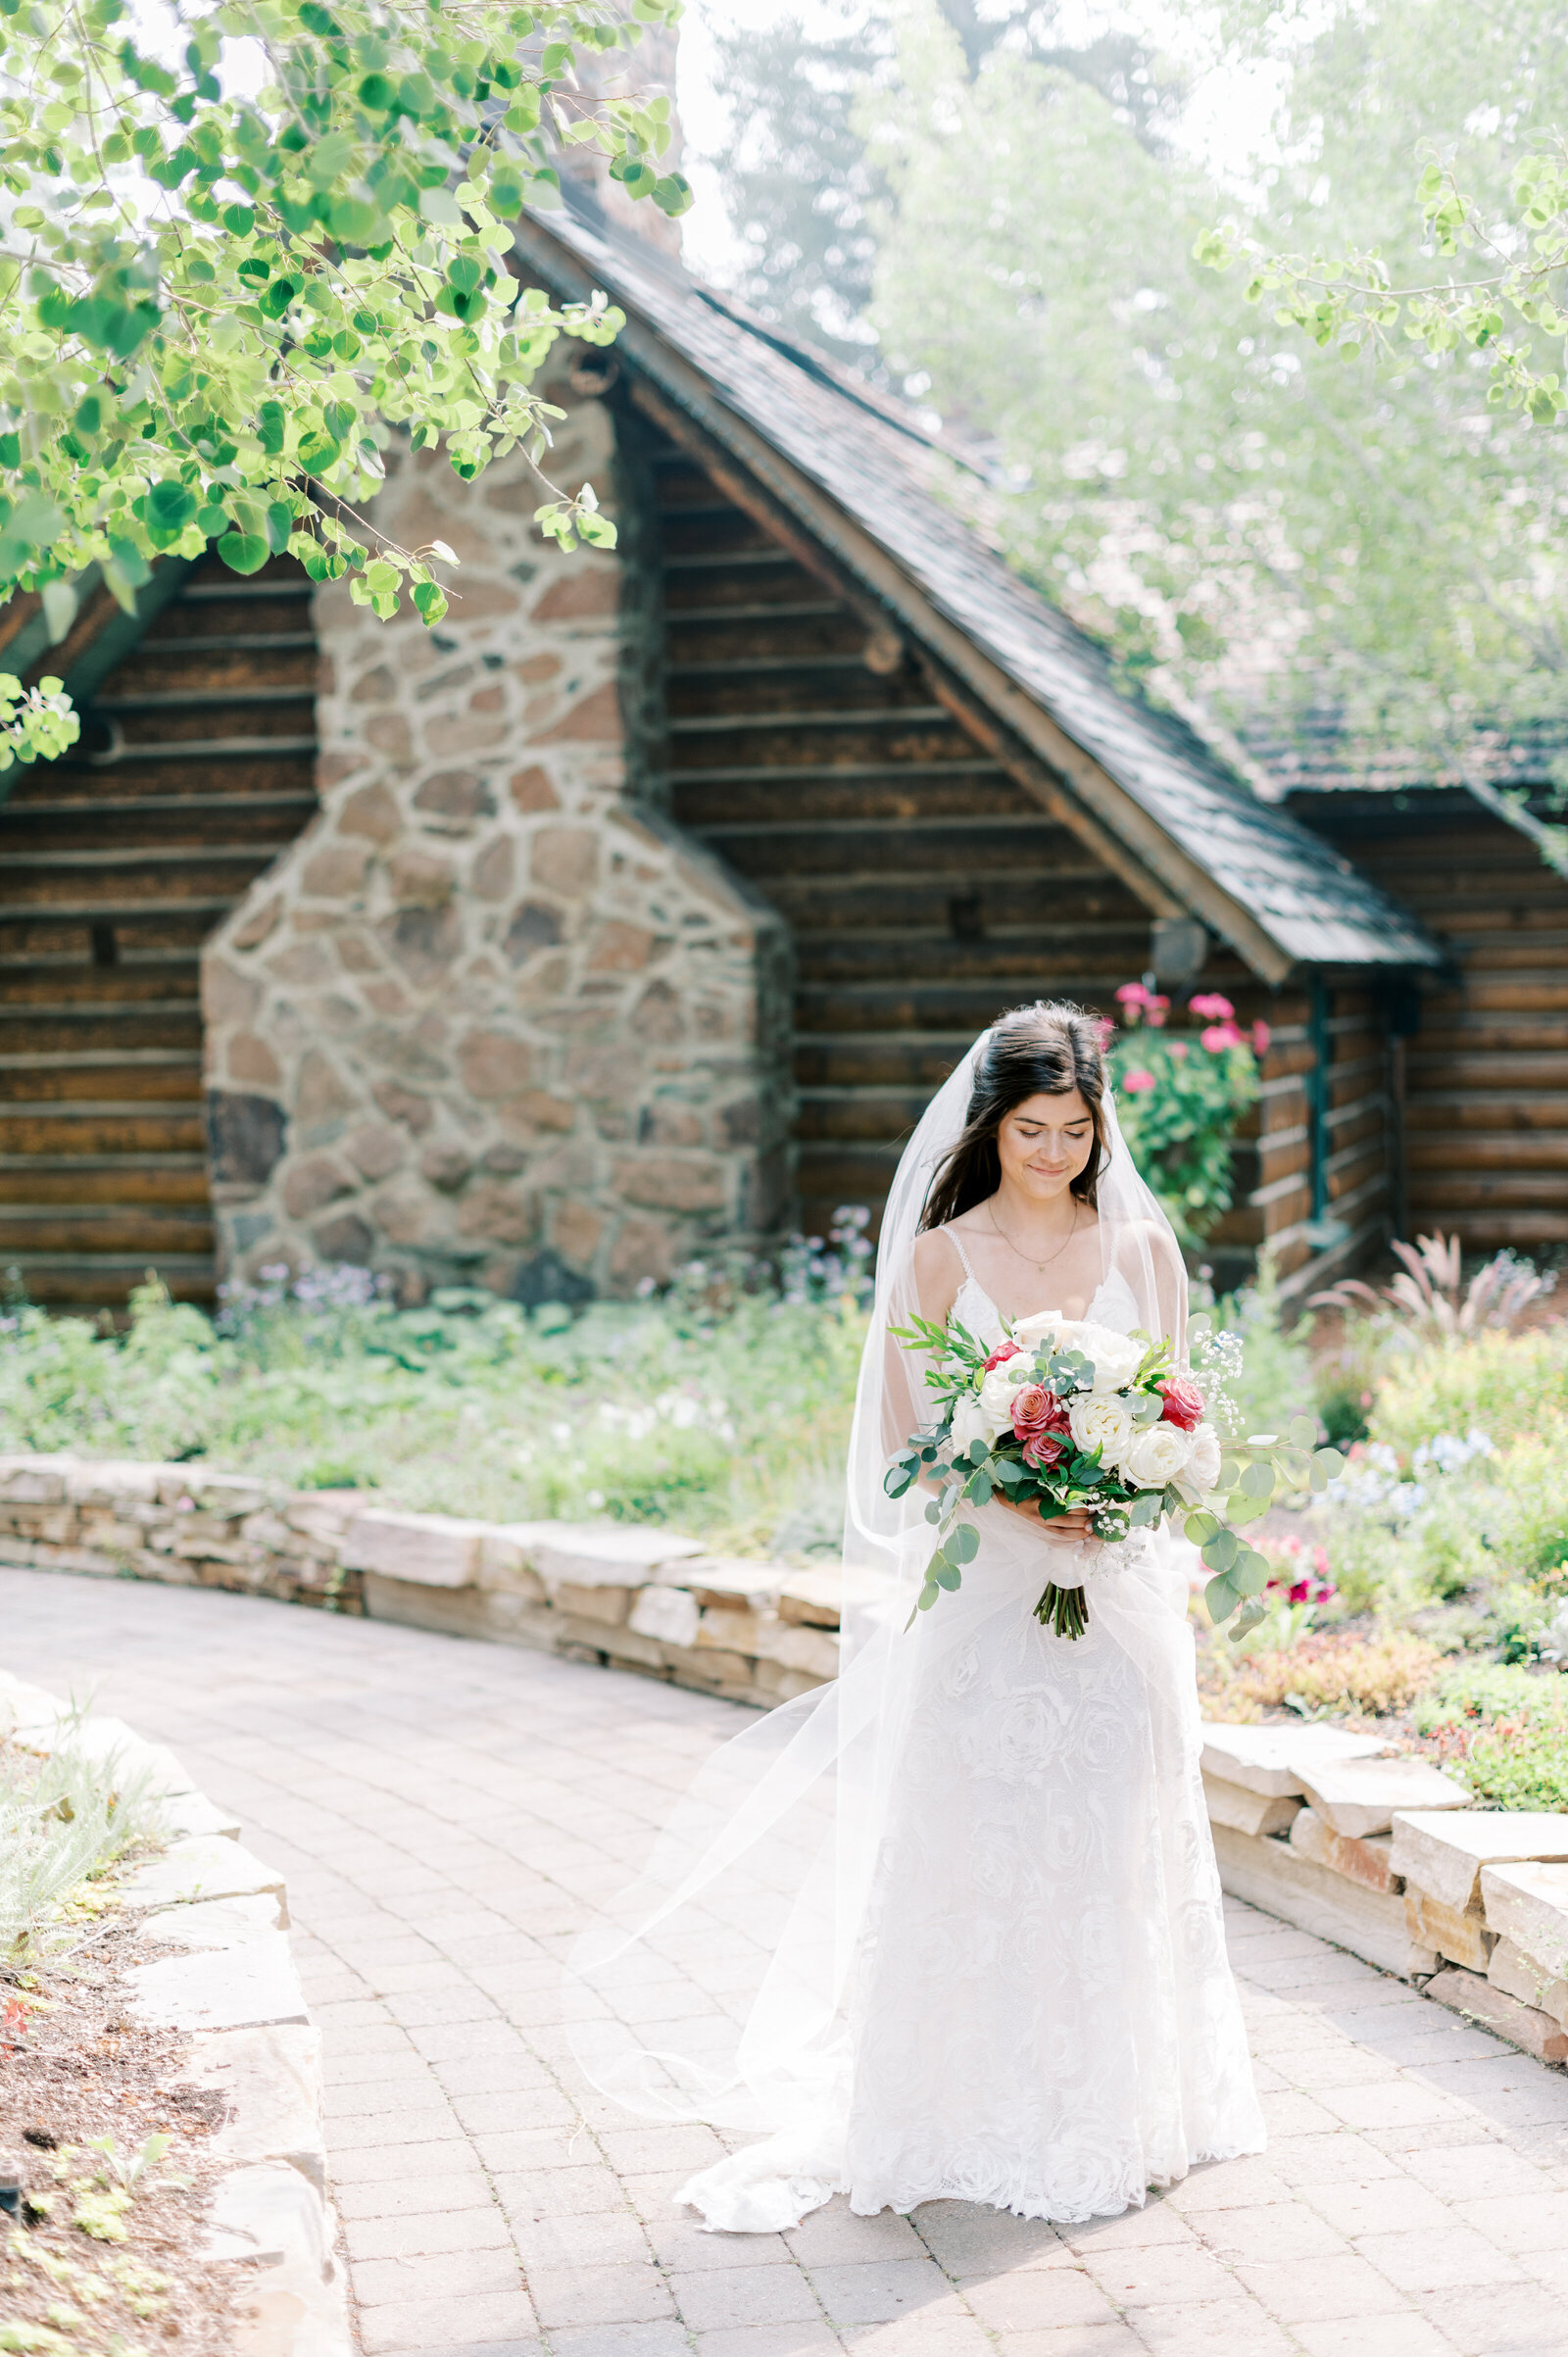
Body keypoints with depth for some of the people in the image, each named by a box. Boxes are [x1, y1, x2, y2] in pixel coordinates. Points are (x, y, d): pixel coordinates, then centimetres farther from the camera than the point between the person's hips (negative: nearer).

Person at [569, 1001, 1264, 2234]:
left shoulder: (1144, 1248, 5)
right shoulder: (940, 1256, 0)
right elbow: (908, 1438, -1)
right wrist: (1016, 1501, -17)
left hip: (1119, 1589, 2)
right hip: (979, 1588, -2)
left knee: (1116, 1845, 5)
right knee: (973, 1843, 0)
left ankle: (1114, 2110, 19)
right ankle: (979, 2117, 11)